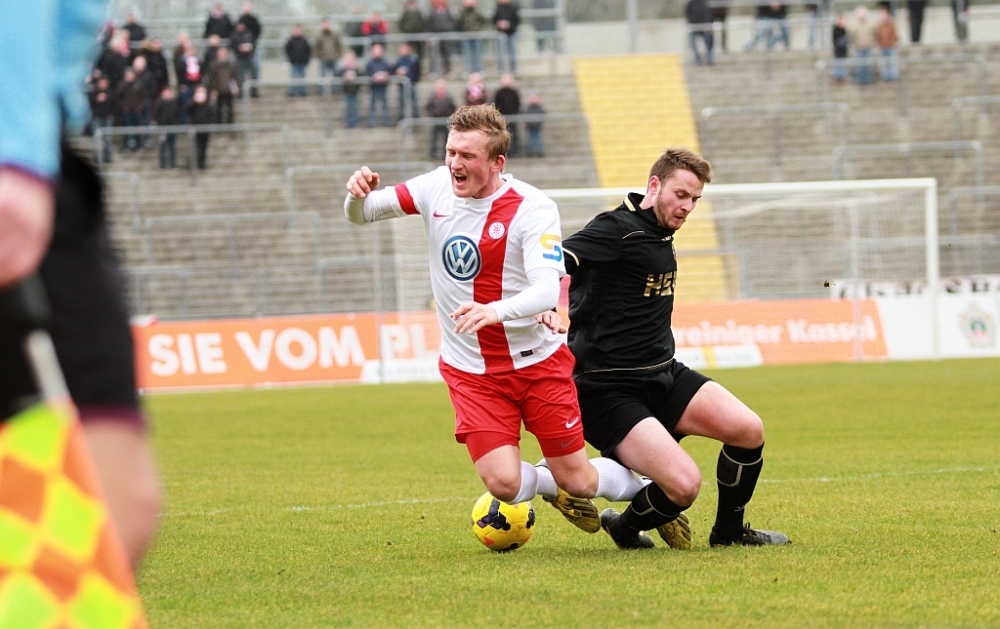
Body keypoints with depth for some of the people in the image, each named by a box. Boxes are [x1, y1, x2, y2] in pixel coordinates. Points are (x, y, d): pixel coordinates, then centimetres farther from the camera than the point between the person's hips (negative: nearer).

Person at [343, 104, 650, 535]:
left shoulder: (533, 209, -17)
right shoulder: (437, 187, -4)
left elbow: (548, 290, -30)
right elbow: (360, 214, 6)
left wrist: (497, 311, -50)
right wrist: (359, 195, -19)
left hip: (537, 362, -3)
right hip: (470, 371, 3)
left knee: (577, 480, 1)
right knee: (503, 482, -15)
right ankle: (548, 484, 23)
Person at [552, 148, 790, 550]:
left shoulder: (662, 237, 13)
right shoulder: (617, 229, -15)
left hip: (662, 376, 9)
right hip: (607, 391, -9)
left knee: (748, 430, -3)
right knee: (684, 484, -22)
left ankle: (729, 531, 21)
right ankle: (625, 528, 10)